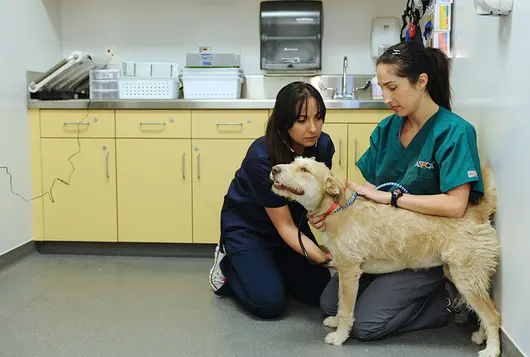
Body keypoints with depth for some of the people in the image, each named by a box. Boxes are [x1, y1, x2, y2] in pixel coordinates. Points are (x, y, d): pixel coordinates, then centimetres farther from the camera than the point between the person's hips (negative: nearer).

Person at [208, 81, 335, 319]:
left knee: (319, 293, -4)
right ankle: (228, 265, 10)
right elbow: (285, 226, -28)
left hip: (295, 222, 6)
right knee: (270, 303, -17)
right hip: (247, 226, -5)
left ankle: (271, 267, 21)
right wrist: (324, 257, -41)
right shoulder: (261, 158, -33)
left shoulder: (323, 145, -18)